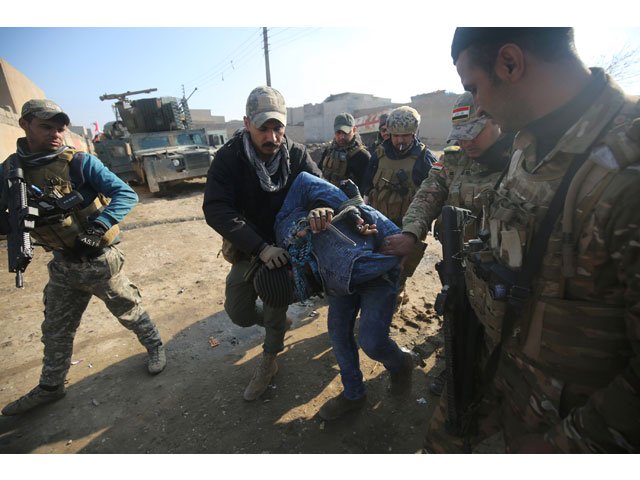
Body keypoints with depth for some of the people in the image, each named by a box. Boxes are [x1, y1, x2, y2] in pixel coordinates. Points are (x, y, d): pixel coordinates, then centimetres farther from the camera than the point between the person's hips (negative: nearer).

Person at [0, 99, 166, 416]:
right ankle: (50, 387, 41)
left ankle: (155, 346, 39)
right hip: (62, 265, 5)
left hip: (100, 260, -4)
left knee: (129, 311, 12)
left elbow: (126, 194, -18)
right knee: (55, 330, 19)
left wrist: (98, 226, -30)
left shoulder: (80, 162, -14)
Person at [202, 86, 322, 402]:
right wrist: (260, 247, -36)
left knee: (275, 308, 2)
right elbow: (215, 209, -25)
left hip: (284, 246, -1)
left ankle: (268, 363, 32)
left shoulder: (296, 154, -12)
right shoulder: (229, 157, -17)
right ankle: (279, 325, 42)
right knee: (238, 312, 9)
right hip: (248, 250, 1)